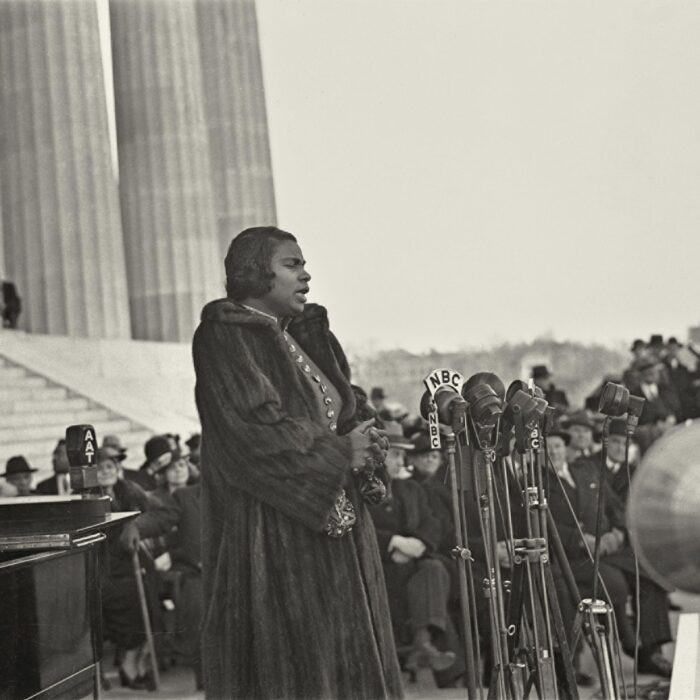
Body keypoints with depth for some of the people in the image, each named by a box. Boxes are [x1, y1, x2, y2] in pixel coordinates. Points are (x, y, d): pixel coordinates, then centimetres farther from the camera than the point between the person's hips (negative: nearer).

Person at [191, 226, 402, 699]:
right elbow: (253, 429, -19)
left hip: (334, 523, 8)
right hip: (273, 533, -8)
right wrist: (339, 452, -13)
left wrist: (363, 445, -3)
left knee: (342, 656, 8)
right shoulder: (224, 339, -9)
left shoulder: (306, 336, 17)